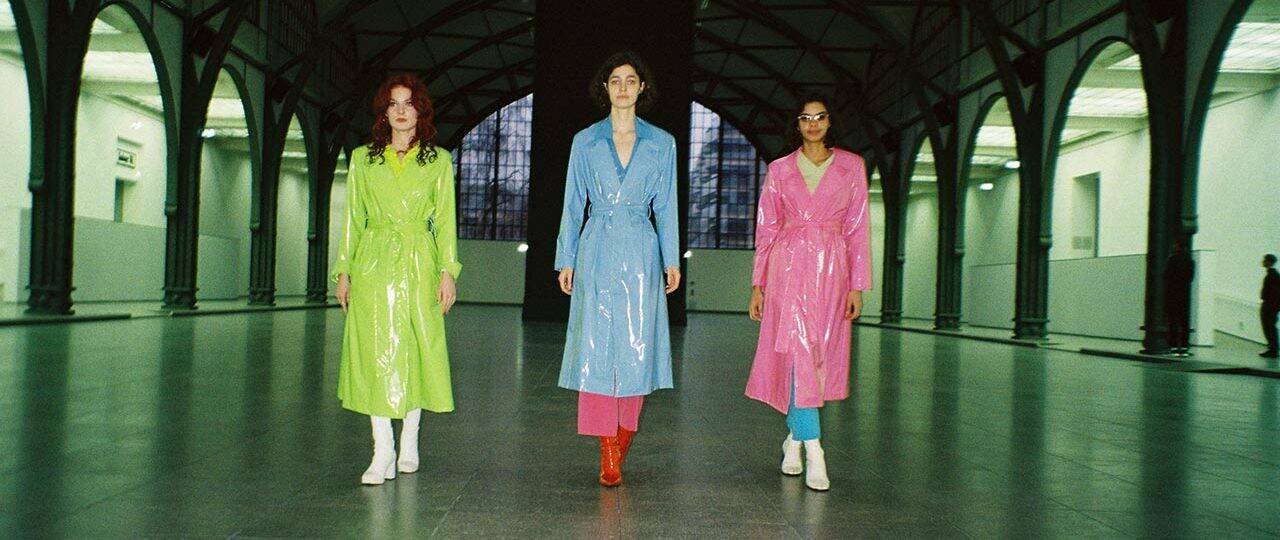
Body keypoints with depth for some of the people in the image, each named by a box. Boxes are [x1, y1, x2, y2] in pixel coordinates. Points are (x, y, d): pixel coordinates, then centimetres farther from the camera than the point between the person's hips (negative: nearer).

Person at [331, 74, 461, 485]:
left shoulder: (438, 160, 8)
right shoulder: (363, 158, 12)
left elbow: (445, 219, 5)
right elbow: (353, 218, 12)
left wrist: (448, 271, -3)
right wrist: (343, 270, 5)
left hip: (419, 264, -1)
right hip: (372, 262, 1)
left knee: (417, 350, 2)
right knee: (375, 352, -3)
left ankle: (409, 443, 17)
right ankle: (382, 452, 1)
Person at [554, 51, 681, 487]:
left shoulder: (661, 143, 9)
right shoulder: (585, 141, 8)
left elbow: (666, 206, 10)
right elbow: (573, 204, 10)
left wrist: (672, 260, 4)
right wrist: (566, 260, 5)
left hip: (640, 253, 0)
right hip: (597, 251, 0)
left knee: (636, 347, 0)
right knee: (595, 348, -5)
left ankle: (623, 438, 19)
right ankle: (608, 453, 3)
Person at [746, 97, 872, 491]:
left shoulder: (852, 166, 8)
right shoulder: (779, 169, 8)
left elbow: (858, 228, 6)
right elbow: (766, 229, 10)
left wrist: (857, 285, 0)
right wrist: (758, 284, 5)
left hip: (832, 270, 1)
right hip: (788, 267, -1)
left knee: (819, 356, 5)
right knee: (798, 353, -12)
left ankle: (795, 437, 22)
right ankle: (812, 449, -11)